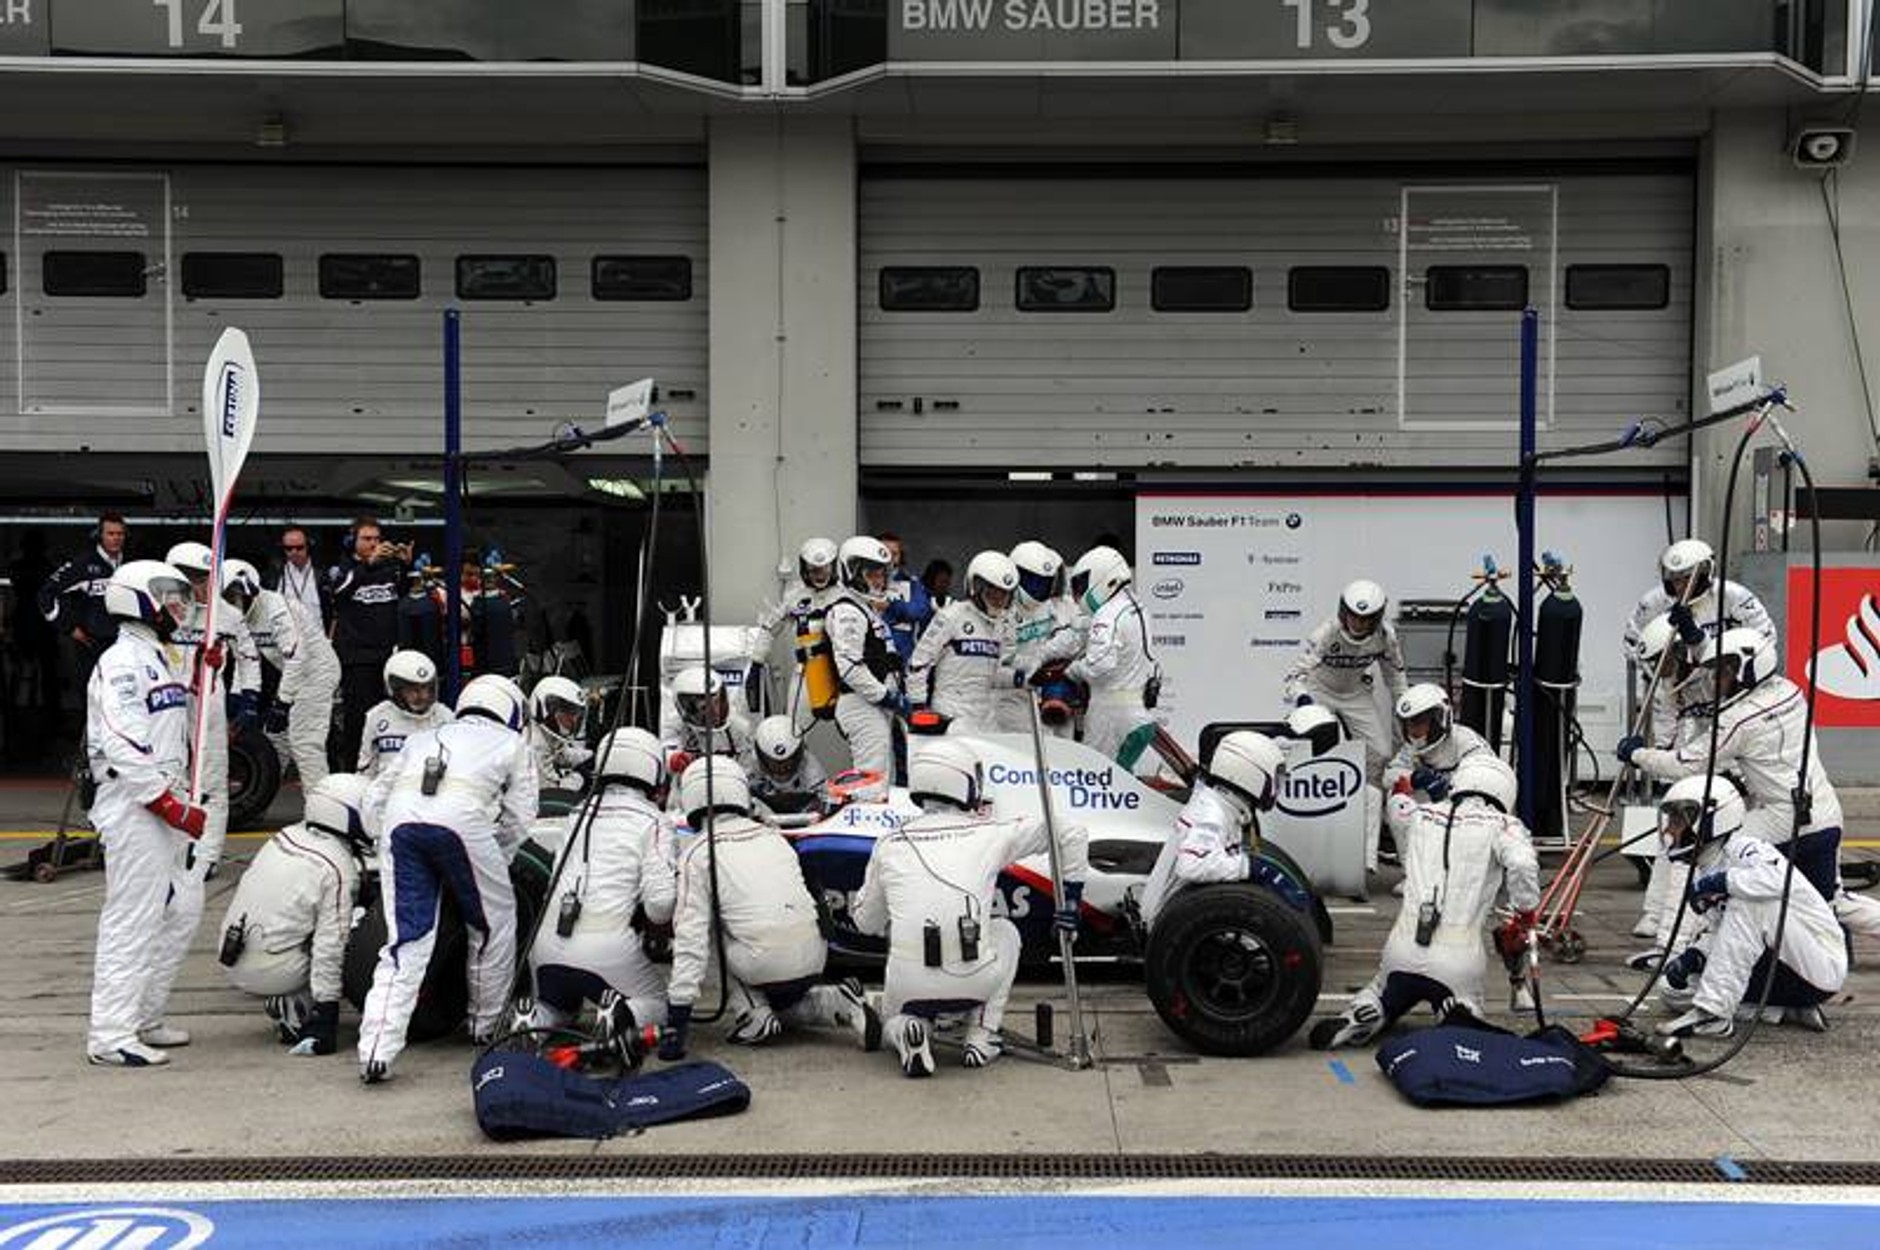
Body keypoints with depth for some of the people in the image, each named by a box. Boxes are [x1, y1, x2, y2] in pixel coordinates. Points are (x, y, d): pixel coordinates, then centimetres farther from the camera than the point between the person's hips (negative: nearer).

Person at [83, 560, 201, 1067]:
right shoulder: (121, 662, -12)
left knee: (165, 915, 14)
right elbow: (123, 748, -20)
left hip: (164, 806, 10)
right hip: (133, 807, -10)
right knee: (131, 919, -9)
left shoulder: (159, 658, 20)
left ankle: (145, 1020, 23)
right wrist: (172, 805, -20)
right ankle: (111, 1034, -5)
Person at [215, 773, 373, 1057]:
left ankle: (286, 1005, 9)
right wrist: (326, 1013, -13)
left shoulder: (286, 836, 6)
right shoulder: (339, 870, -16)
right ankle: (292, 1009, -8)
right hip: (268, 973, -7)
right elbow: (330, 945, -17)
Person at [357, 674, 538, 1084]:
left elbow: (374, 800, 31)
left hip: (399, 819, 4)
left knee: (406, 940, 5)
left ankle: (376, 1052, -7)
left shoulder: (423, 739, 38)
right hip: (462, 818, -3)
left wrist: (393, 844, 37)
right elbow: (518, 819, 20)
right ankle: (487, 1026, 29)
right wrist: (492, 863, 31)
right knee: (494, 923, 18)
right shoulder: (512, 744, 29)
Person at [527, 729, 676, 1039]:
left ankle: (534, 1020, 1)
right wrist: (656, 923, 13)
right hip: (608, 946, -5)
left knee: (556, 1007, 33)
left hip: (548, 942, 5)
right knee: (660, 1005, 19)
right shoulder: (652, 820, -1)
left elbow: (561, 877, 15)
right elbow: (660, 900, -10)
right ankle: (624, 1016, -13)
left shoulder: (579, 813, 16)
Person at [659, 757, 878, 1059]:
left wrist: (677, 1015, -5)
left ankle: (751, 1015, 6)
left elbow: (690, 934, -6)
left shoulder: (697, 852, 0)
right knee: (782, 1002, 33)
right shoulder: (773, 836, 16)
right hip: (814, 962, 6)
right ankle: (838, 1004, 7)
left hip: (762, 966, -6)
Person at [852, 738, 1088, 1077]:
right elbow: (1072, 834, 12)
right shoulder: (990, 833, 6)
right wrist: (1070, 899, 20)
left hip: (907, 986, 1)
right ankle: (982, 1037, 19)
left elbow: (866, 921, 20)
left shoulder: (890, 843, 10)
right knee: (1005, 932, 32)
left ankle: (908, 1030, 0)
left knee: (891, 1022, 36)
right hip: (974, 982, -1)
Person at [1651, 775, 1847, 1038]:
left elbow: (1781, 880, -40)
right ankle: (1789, 1011, 6)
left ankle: (1712, 1013, -30)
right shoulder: (1705, 871, 8)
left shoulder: (1743, 849, -19)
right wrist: (1691, 956, -11)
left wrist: (1719, 882, -31)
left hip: (1821, 966, -9)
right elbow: (1719, 932, 9)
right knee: (1674, 991, 3)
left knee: (1746, 903, -32)